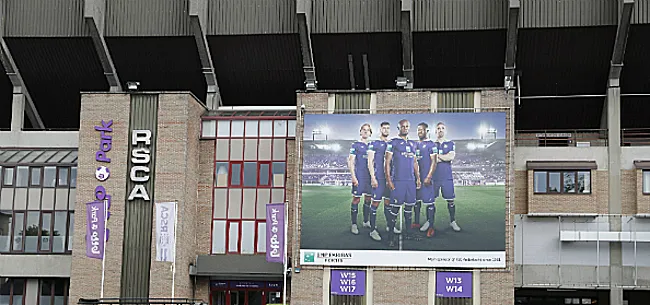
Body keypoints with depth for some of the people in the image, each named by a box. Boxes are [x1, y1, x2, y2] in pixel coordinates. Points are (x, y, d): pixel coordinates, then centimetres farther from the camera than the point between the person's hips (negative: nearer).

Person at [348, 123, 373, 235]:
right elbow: (351, 162, -4)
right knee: (356, 199, -5)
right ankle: (354, 224, -2)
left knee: (368, 199, 10)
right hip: (359, 176, -5)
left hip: (370, 176, 5)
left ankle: (366, 221, 22)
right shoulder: (355, 145, 0)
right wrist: (353, 177, -12)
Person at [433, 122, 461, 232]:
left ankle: (452, 221, 11)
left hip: (447, 177, 0)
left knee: (450, 200, 1)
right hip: (434, 176, 0)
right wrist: (445, 158, -10)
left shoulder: (450, 144, 8)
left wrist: (437, 156, -7)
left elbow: (451, 157, -8)